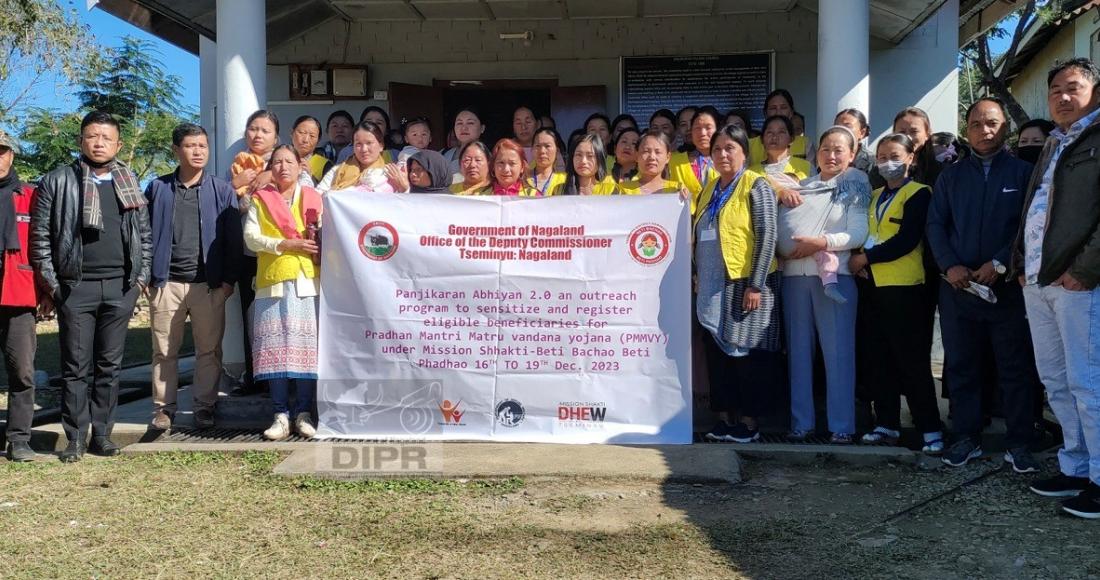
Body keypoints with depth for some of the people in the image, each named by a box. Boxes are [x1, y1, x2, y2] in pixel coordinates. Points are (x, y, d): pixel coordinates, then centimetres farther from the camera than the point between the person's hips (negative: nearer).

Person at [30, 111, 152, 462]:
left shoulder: (130, 185, 13)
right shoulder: (57, 182, 4)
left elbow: (145, 235, 14)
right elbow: (40, 236, 2)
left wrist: (141, 278, 6)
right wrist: (50, 283, -3)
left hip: (120, 287, 3)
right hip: (76, 286, -2)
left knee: (110, 365, 7)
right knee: (76, 366, 1)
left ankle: (102, 434, 14)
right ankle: (75, 439, 7)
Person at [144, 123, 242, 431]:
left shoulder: (223, 190, 5)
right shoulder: (158, 188, 7)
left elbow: (233, 238, 4)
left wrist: (229, 278, -2)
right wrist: (145, 275, 2)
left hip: (209, 284, 0)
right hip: (166, 283, 1)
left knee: (209, 351, 5)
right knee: (164, 351, 6)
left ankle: (205, 406, 15)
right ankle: (163, 407, 17)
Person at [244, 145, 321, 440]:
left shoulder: (313, 198, 15)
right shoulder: (260, 200, 13)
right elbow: (251, 237, 2)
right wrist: (285, 244, -9)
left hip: (307, 281, 0)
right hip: (272, 282, 0)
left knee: (307, 346, -3)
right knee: (274, 347, -3)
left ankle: (304, 412, 4)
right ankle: (281, 414, 2)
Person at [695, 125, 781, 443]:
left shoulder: (755, 185, -6)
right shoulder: (710, 189, 14)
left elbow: (767, 236, -12)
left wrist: (756, 285, -17)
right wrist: (698, 278, 13)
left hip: (745, 285, -7)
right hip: (713, 286, 7)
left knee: (748, 353, -1)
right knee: (718, 351, 9)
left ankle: (750, 422, 8)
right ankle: (726, 417, 19)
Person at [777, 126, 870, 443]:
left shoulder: (855, 188, 6)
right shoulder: (800, 186, 16)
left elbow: (858, 234, -5)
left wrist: (822, 242, -16)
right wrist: (781, 193, 1)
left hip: (835, 275, -4)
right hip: (794, 274, 4)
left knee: (838, 351, -3)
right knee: (798, 349, 6)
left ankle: (842, 424, 3)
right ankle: (801, 421, 13)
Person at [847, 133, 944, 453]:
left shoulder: (919, 194, -4)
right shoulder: (874, 196, 18)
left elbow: (907, 241, -15)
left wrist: (865, 257, -11)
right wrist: (860, 261, -4)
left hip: (904, 286, -7)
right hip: (873, 285, 7)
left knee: (913, 361, -5)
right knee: (879, 359, 9)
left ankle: (931, 429, 1)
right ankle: (887, 424, 17)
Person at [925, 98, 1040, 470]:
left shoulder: (1022, 172, 5)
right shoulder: (950, 176, 13)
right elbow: (935, 225, 7)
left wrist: (1000, 263, -14)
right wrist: (950, 266, -8)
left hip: (1007, 285, -2)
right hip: (957, 286, 3)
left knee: (1015, 367, 1)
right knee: (961, 366, 7)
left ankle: (1019, 444, 8)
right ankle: (966, 438, 16)